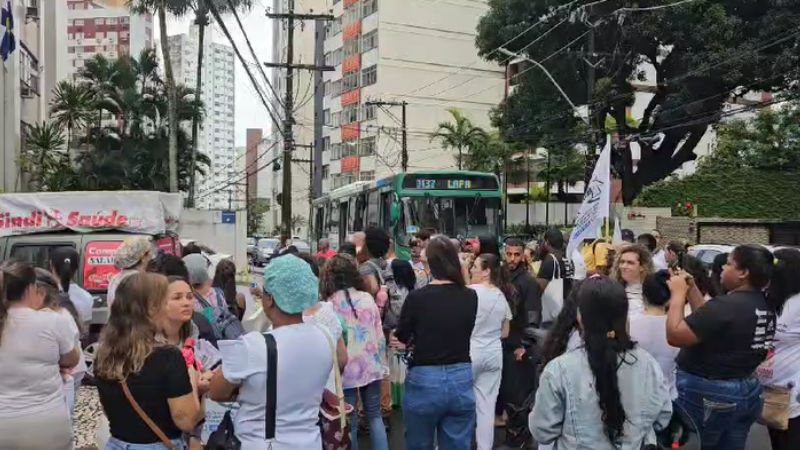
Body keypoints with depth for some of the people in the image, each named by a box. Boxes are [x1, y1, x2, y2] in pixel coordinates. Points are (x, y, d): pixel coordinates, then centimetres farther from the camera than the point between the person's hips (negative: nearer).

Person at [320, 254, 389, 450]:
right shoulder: (367, 298, 1)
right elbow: (380, 336, 4)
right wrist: (382, 363, 15)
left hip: (347, 371, -3)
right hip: (371, 366, 3)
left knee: (349, 423, 9)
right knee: (375, 415, 17)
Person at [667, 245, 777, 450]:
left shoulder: (726, 305, -26)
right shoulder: (766, 306, 3)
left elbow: (674, 335, -23)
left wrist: (678, 293, -13)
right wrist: (691, 288, 7)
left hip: (706, 394, -8)